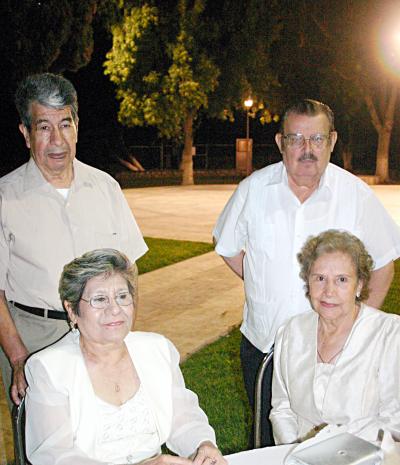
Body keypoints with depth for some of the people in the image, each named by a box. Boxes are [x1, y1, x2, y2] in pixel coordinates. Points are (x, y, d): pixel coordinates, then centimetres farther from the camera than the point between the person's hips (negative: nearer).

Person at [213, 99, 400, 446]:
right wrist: (262, 285, 3)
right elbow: (227, 246, 10)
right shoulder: (254, 188, -5)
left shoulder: (356, 194, -7)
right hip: (262, 343, 2)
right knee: (269, 441, 20)